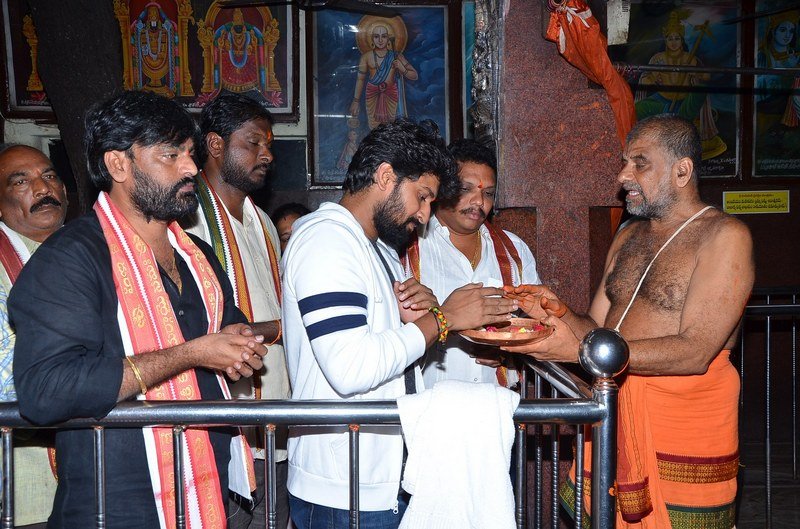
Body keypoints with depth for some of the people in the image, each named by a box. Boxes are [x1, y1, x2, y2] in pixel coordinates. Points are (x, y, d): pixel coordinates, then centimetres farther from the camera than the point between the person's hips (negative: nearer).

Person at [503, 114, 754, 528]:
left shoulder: (724, 237, -10)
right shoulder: (628, 237, 14)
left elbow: (695, 352, -20)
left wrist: (580, 350, -25)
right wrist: (560, 314, -9)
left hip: (685, 435, -6)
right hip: (614, 416, 6)